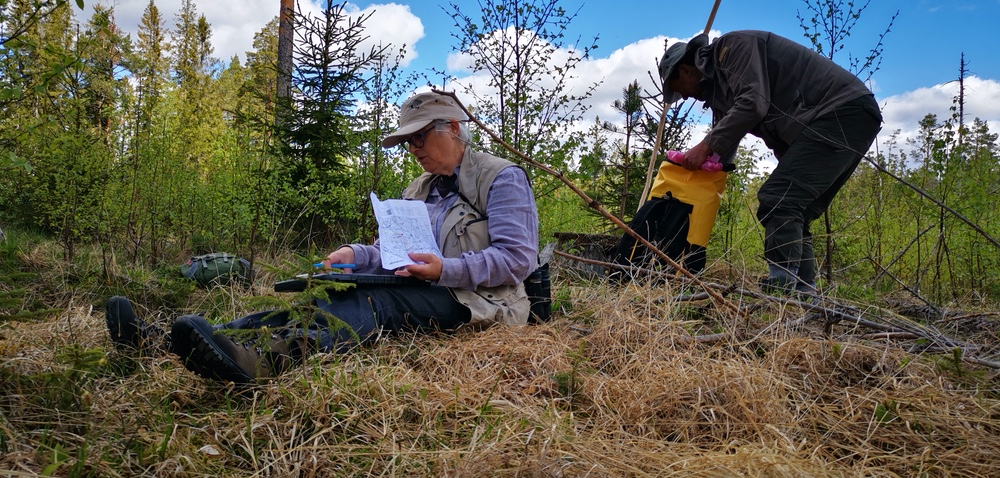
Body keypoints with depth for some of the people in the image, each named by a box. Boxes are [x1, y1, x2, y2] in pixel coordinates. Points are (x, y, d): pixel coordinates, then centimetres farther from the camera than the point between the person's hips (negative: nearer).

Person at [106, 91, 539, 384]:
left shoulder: (502, 179, -2)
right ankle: (167, 342, -31)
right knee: (324, 300, -16)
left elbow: (518, 257, -13)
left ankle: (262, 359, -63)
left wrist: (445, 270, -25)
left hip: (476, 300, -7)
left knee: (375, 299, -35)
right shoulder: (419, 190, 23)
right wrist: (357, 255, -3)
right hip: (421, 290, 7)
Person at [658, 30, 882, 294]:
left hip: (845, 111, -10)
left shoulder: (732, 45, -5)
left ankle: (780, 291, -23)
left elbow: (753, 104, -21)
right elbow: (722, 156, 20)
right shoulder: (717, 83, 22)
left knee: (777, 200, -19)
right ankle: (803, 294, 5)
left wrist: (706, 145, -15)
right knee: (790, 212, 7)